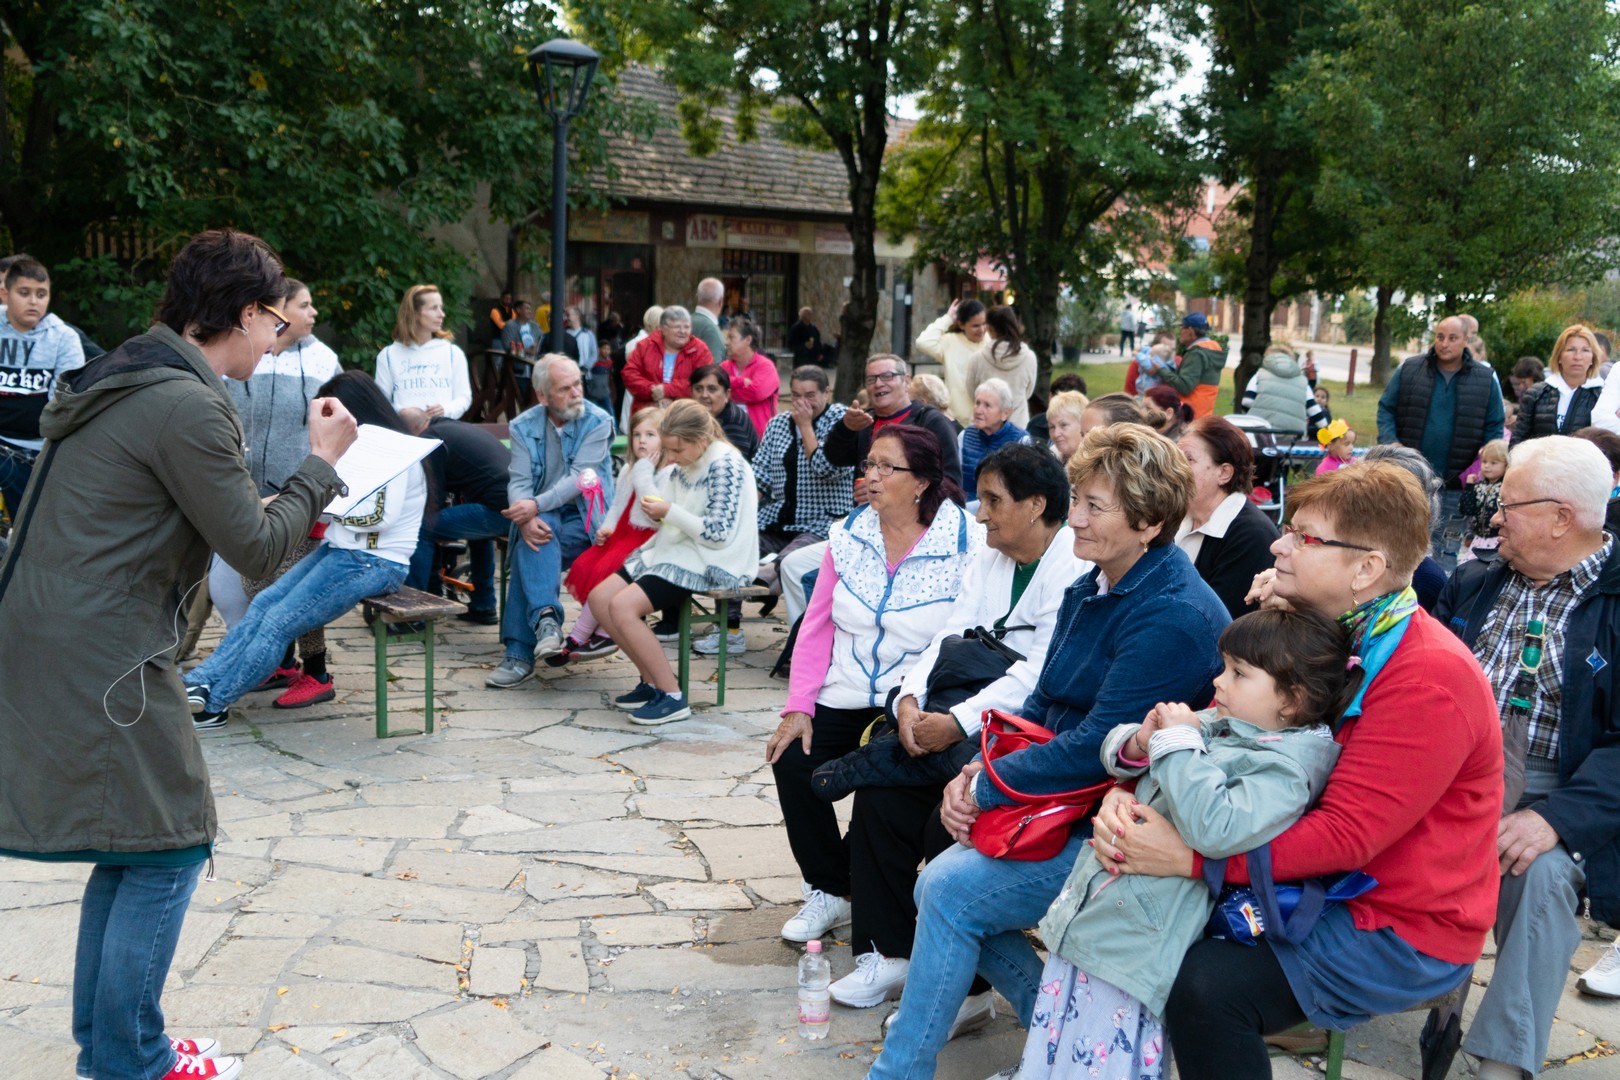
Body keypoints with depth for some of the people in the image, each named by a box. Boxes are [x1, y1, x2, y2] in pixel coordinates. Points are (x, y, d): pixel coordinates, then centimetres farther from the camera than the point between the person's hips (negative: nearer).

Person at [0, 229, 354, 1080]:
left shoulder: (125, 380, 14)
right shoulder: (186, 406, -18)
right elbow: (255, 548, -15)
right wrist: (321, 463, -3)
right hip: (102, 655, -10)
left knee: (132, 844, 17)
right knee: (167, 847, 0)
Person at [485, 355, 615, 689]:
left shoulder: (597, 422, -6)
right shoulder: (524, 426, 5)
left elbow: (579, 479, -16)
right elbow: (518, 482, -6)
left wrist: (536, 505, -31)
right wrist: (526, 519, -28)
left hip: (584, 518, -2)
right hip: (542, 519, 2)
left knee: (529, 550, -29)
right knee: (533, 535, -34)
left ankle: (520, 652, -30)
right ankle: (546, 618, -46)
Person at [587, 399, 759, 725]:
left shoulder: (726, 466, -16)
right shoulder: (681, 466, 8)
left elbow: (718, 534, -20)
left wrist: (669, 513, -20)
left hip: (710, 563, -9)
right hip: (676, 549, 9)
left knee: (622, 606, -22)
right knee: (599, 597, -1)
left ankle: (672, 697, -13)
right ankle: (652, 682, 8)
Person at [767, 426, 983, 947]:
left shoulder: (966, 542, -9)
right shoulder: (847, 535, 6)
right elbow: (816, 627, 7)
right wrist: (798, 707, -2)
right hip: (841, 701, 5)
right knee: (792, 763, -15)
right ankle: (828, 890, 8)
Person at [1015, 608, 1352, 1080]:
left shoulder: (1287, 767, -14)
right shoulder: (1212, 722, 9)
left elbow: (1216, 829, -31)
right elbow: (1118, 755, 19)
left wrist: (1177, 744, -20)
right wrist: (1138, 743, -5)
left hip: (1142, 931, -8)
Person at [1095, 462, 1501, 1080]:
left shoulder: (1430, 677, -22)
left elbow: (1347, 833, -26)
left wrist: (1190, 857, -32)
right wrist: (1126, 794, -18)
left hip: (1404, 930, -8)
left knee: (1205, 987, -25)